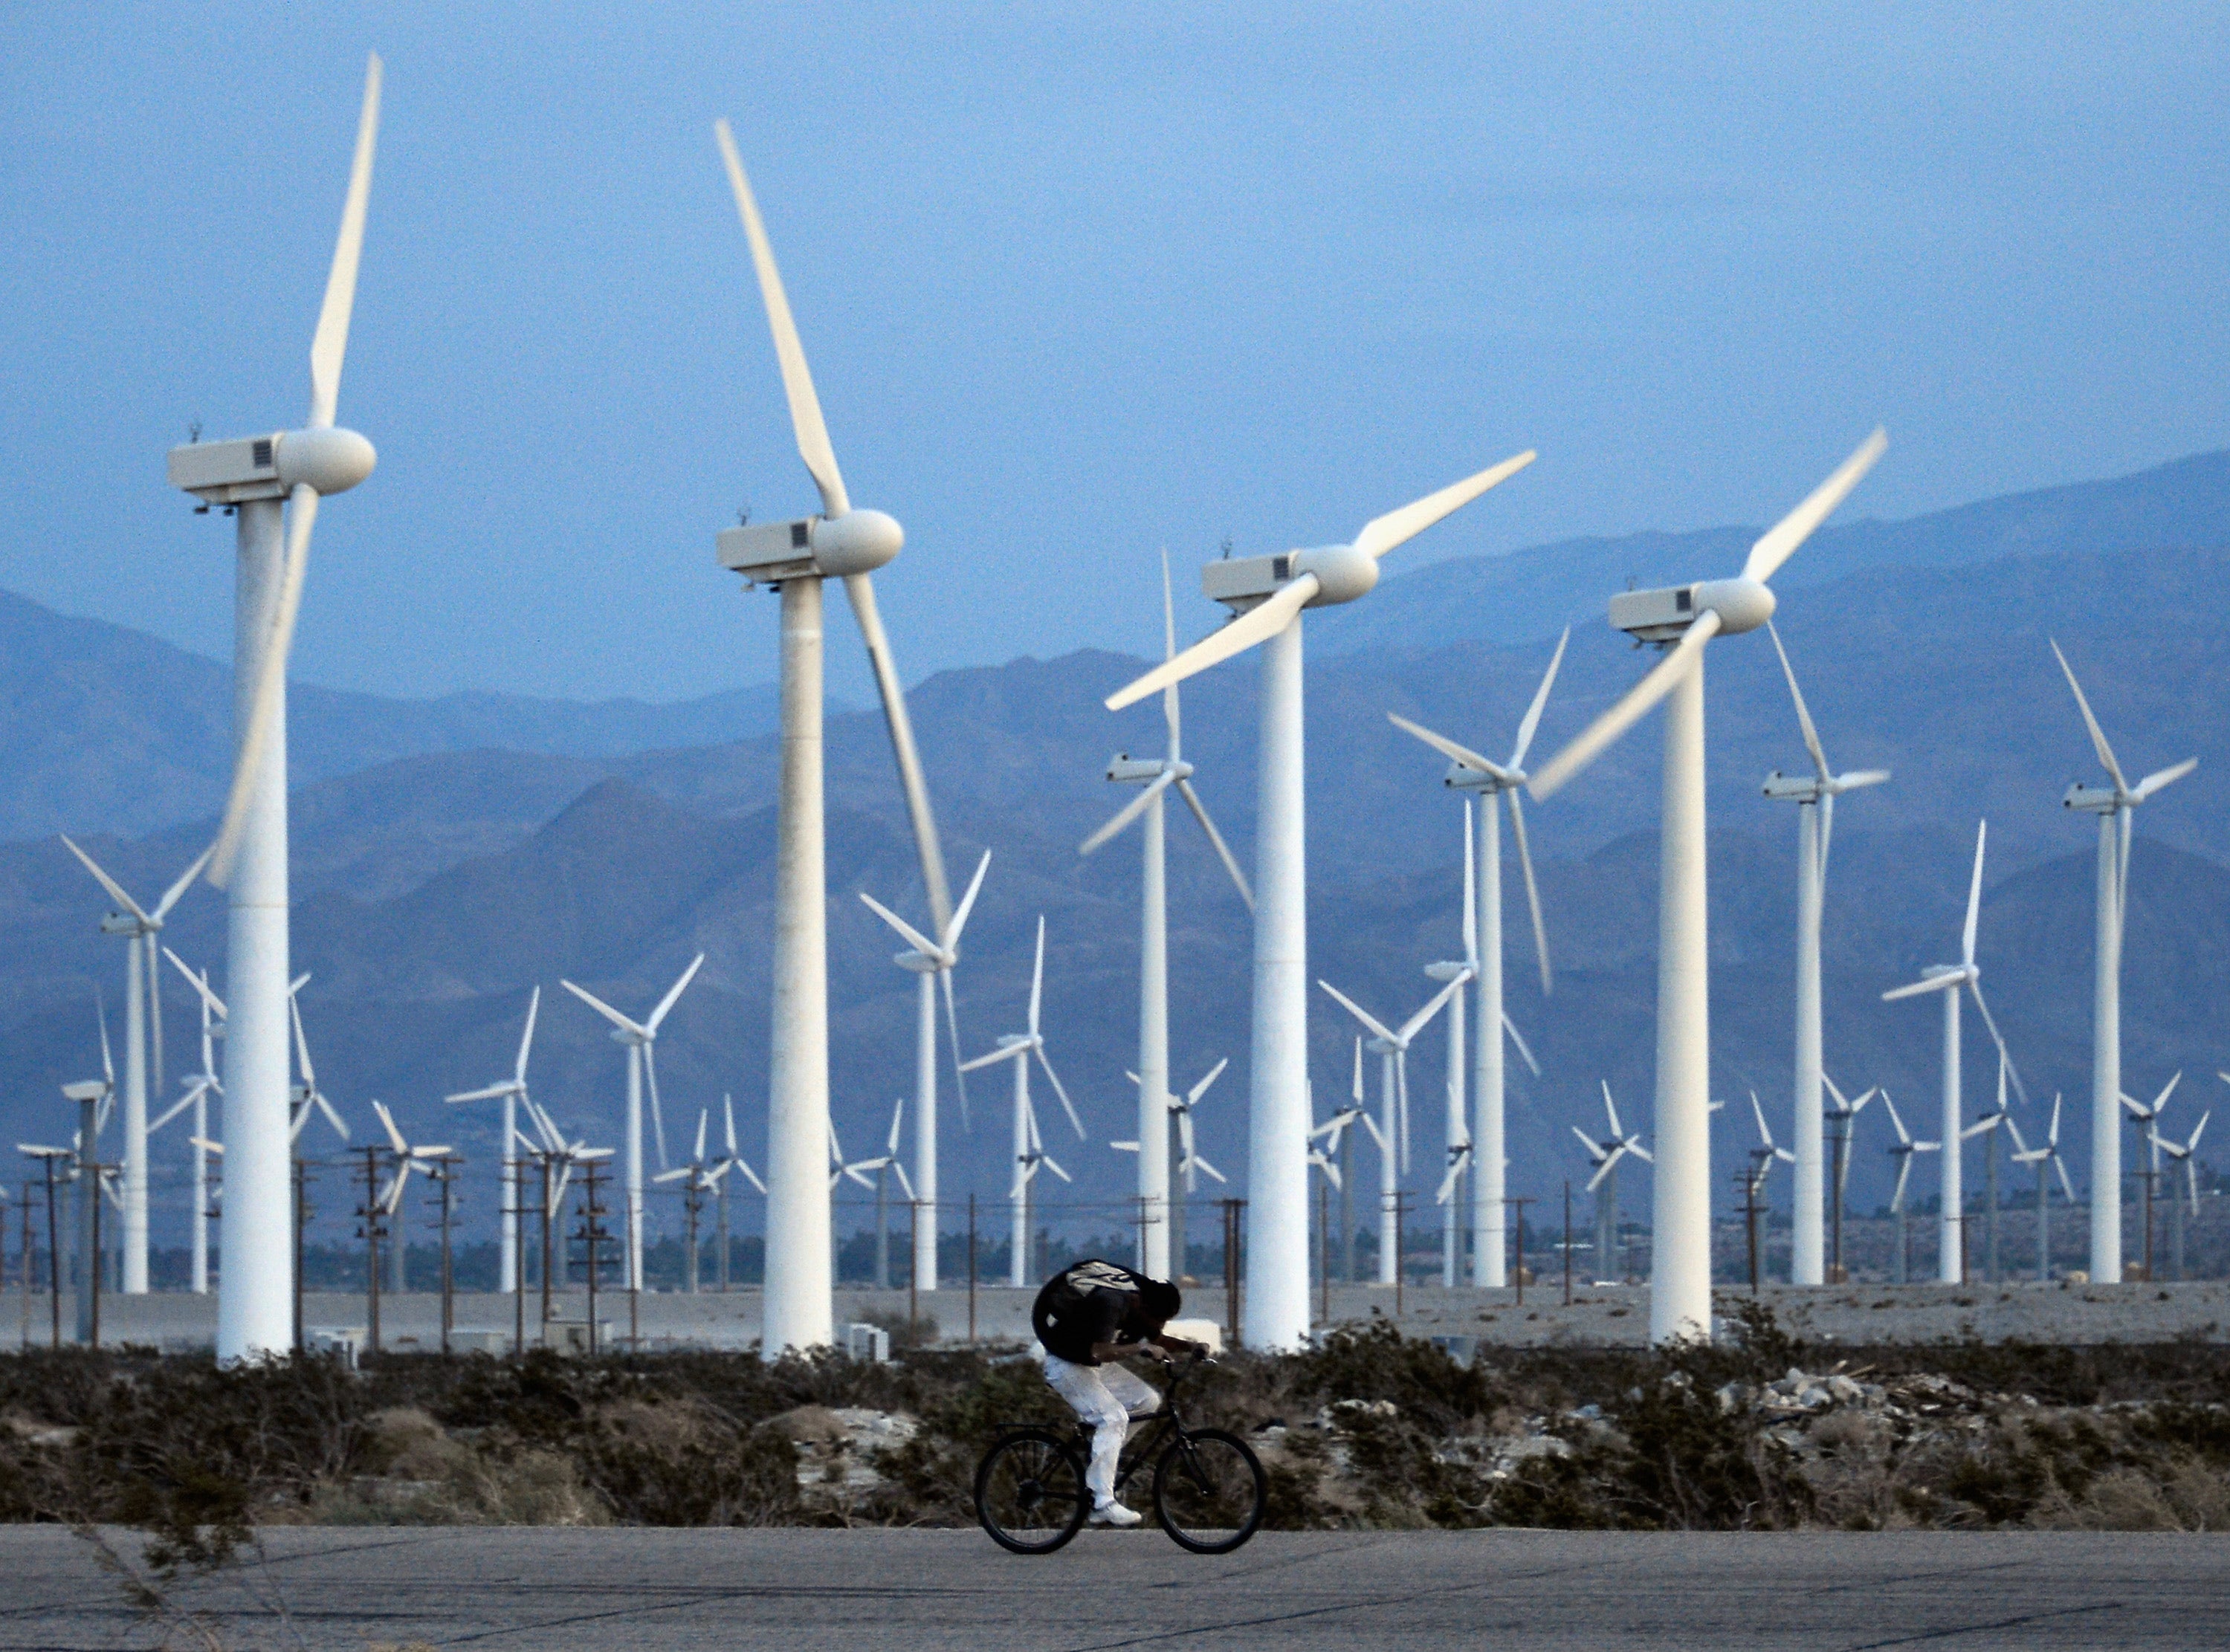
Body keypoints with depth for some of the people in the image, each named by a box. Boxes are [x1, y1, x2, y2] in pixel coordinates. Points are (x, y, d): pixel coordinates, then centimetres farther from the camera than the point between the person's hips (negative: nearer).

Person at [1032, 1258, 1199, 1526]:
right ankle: (1102, 1502, -28)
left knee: (1148, 1401, -2)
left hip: (1094, 1364, 9)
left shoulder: (1139, 1301, -2)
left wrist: (1189, 1346, -3)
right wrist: (1142, 1347, -42)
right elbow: (1100, 1351, -39)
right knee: (1112, 1418, -25)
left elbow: (1158, 1340, 14)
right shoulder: (1112, 1302, -29)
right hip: (1067, 1365, -9)